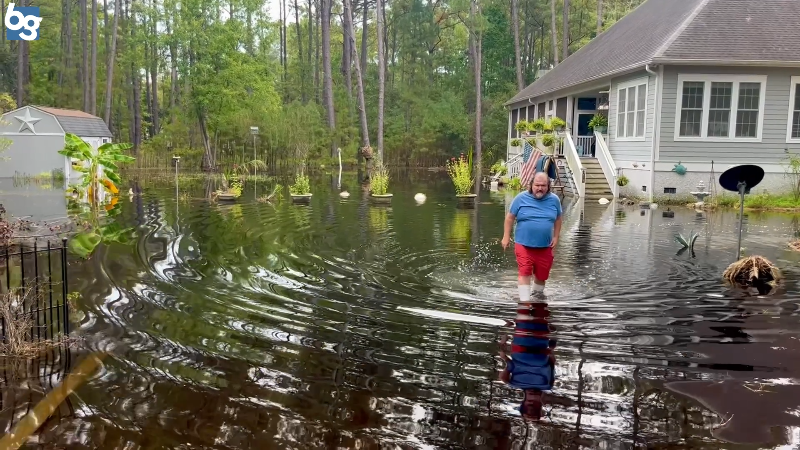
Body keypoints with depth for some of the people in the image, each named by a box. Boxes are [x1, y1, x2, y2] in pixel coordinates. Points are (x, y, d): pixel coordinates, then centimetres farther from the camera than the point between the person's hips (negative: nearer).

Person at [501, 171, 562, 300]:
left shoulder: (554, 200, 1)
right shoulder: (521, 198, -7)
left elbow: (558, 219, 13)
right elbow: (510, 217, -1)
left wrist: (556, 237, 5)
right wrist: (506, 237, -3)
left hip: (545, 246, 3)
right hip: (523, 244, -3)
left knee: (542, 273, 14)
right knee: (524, 272, -11)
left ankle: (538, 294, 40)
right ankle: (524, 300, -7)